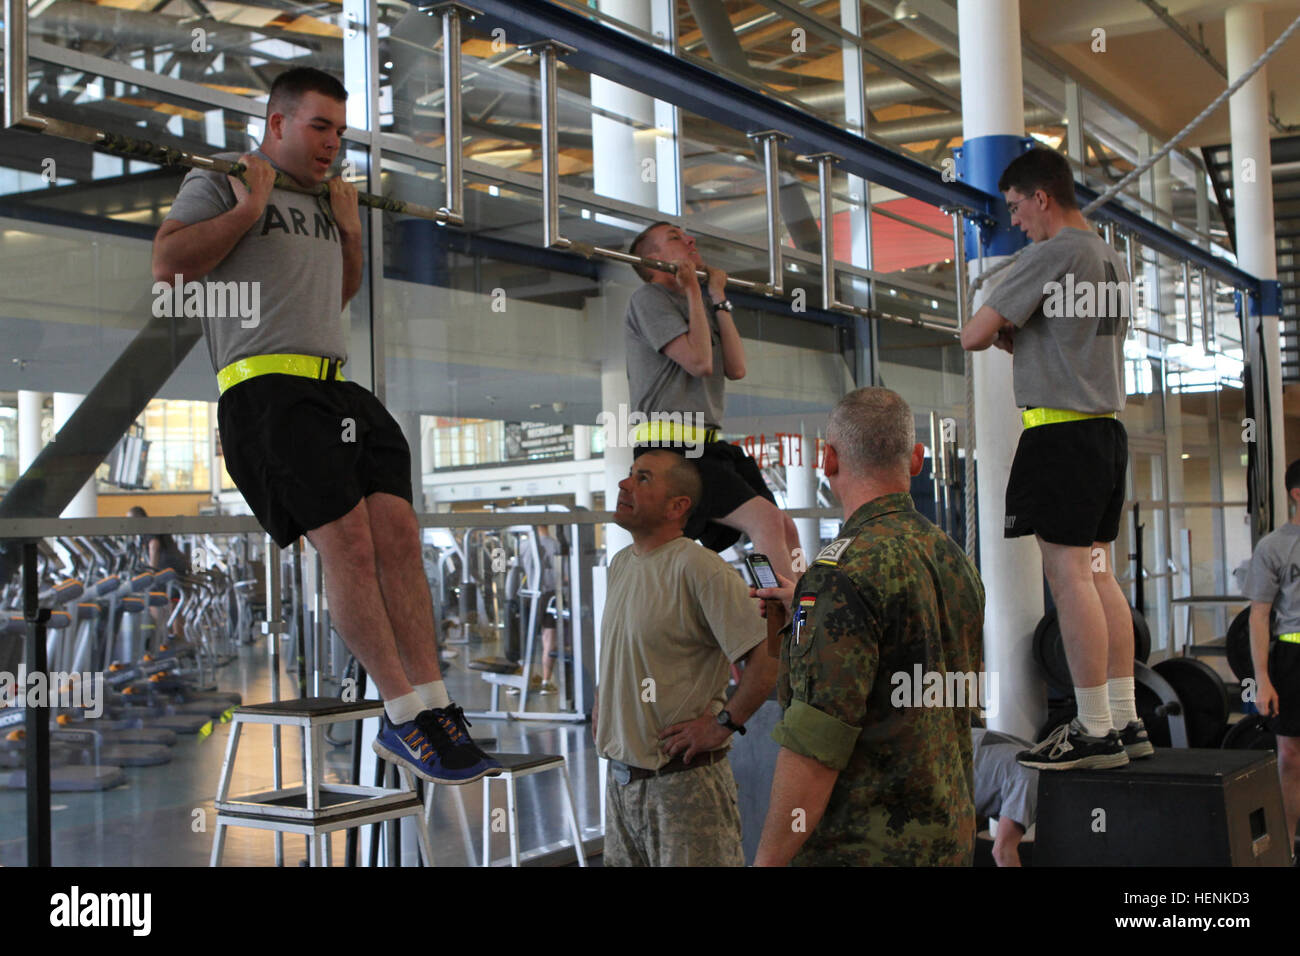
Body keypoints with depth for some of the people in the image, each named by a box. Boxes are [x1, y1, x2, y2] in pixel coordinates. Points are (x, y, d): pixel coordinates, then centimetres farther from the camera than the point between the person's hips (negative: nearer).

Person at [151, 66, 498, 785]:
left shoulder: (323, 199, 28)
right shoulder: (220, 184, 8)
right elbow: (167, 264, -5)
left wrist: (351, 232, 21)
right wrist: (248, 210, -4)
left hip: (341, 387, 7)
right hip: (267, 387, -7)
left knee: (399, 536, -7)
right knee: (348, 547, -14)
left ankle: (432, 711, -7)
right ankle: (405, 717, -9)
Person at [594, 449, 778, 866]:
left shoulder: (697, 567, -18)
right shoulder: (619, 564, 11)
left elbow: (769, 655, -25)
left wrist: (724, 723, -18)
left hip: (683, 781, -8)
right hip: (619, 779, 8)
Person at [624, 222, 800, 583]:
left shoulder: (698, 308, 25)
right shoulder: (648, 299, -1)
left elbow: (736, 369, 11)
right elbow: (699, 361, -14)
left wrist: (719, 300, 12)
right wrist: (693, 290, -3)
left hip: (707, 447, 9)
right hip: (670, 447, -9)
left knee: (785, 531, 0)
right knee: (766, 518, -23)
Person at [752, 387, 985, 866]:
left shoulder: (845, 573, -20)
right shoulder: (955, 558, 8)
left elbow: (814, 744, -24)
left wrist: (767, 859, -16)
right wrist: (807, 609, 32)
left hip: (863, 848, -9)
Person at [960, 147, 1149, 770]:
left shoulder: (1052, 255, -10)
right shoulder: (1112, 262, 18)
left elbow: (973, 336, -12)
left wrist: (995, 331, 10)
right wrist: (1017, 338, 14)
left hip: (1061, 432, -9)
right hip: (1108, 429, 9)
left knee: (1069, 576, -7)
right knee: (1099, 575, 10)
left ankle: (1094, 731, -6)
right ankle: (1126, 720, 12)